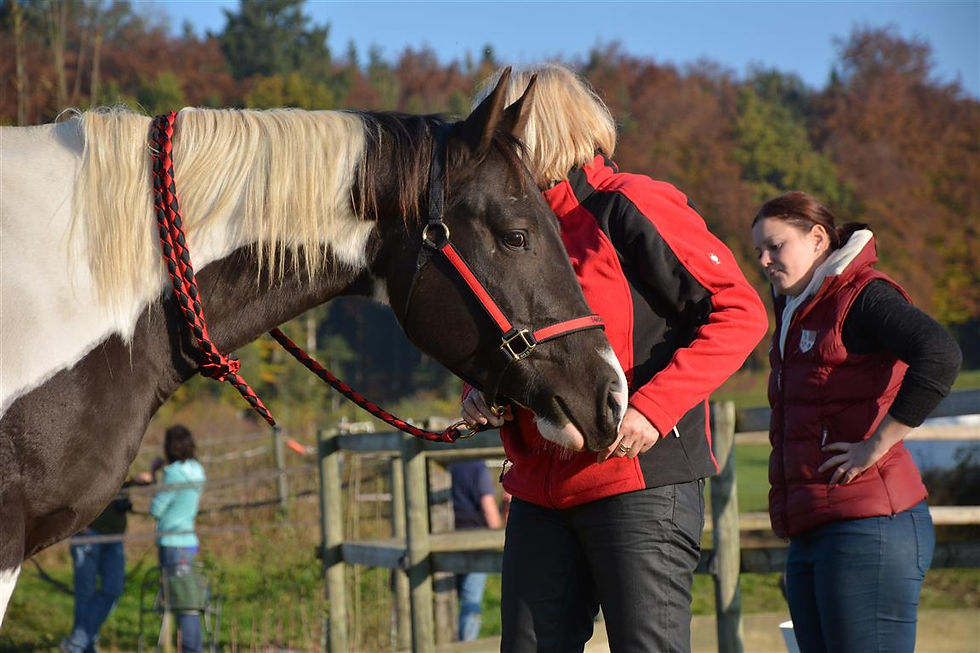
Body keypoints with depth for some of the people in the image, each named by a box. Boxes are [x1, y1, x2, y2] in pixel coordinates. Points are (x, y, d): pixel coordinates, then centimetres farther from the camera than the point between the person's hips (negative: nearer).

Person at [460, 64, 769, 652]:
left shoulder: (629, 207, -8)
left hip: (642, 480, -8)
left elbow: (740, 312, -14)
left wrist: (652, 409, -22)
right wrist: (480, 392, 4)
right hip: (541, 488, 8)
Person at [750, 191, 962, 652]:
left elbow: (940, 356, -23)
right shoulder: (797, 311, 20)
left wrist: (876, 446, -21)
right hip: (808, 536, 9)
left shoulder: (863, 295, -8)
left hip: (867, 527, -9)